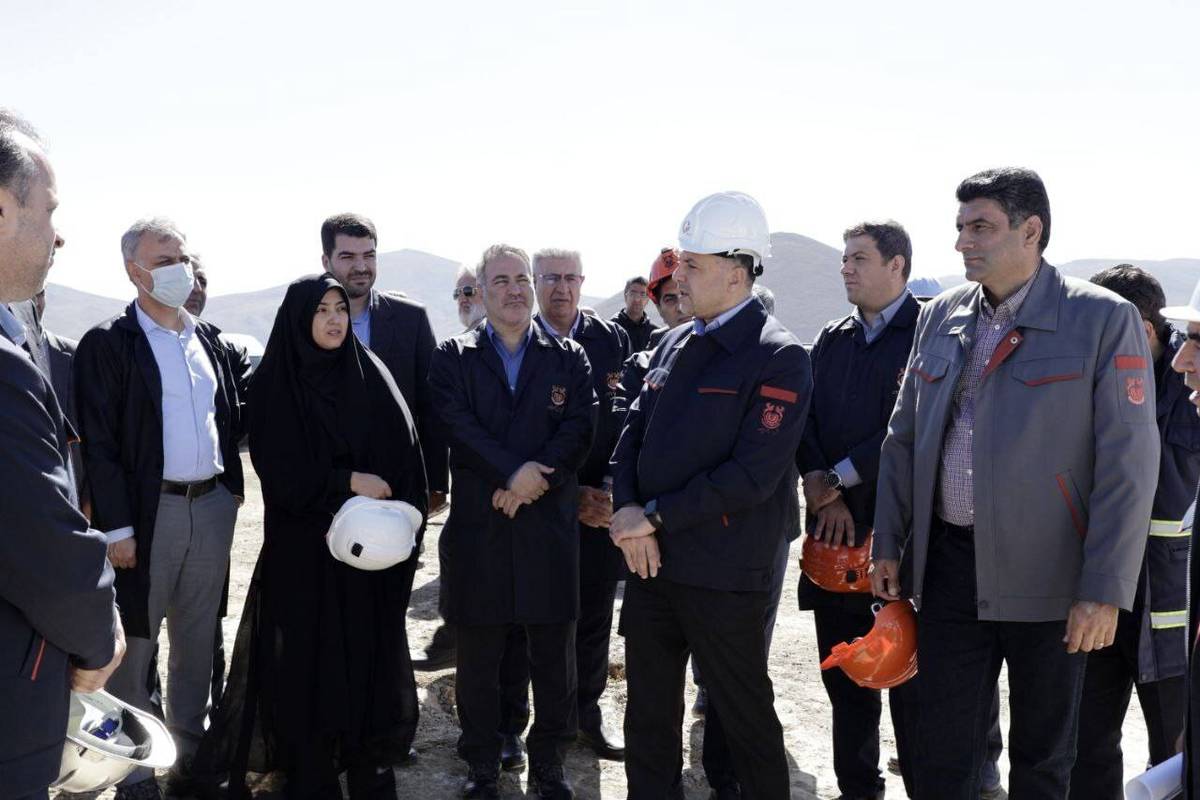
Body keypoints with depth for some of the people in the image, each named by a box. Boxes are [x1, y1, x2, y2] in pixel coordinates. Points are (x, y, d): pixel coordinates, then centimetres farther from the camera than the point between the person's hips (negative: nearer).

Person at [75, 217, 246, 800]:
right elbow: (98, 442, -10)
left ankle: (190, 752, 28)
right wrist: (116, 527, -14)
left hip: (212, 505, 6)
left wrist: (231, 486, 7)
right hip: (149, 511, -5)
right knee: (136, 643, 4)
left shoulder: (209, 340, 11)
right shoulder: (107, 345, -7)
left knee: (198, 638, 15)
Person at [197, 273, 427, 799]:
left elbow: (403, 453, 1)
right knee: (309, 655, 2)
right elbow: (279, 469, -9)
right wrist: (348, 481, -16)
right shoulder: (273, 383, -1)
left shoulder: (369, 375, 7)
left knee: (372, 653, 5)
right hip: (304, 544, -2)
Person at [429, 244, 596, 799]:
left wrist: (533, 481, -15)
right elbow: (459, 427, -8)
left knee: (554, 658, 8)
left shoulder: (568, 358, 9)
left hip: (550, 526, 1)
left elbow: (580, 428, -3)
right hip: (478, 527, -1)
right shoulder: (453, 358, 6)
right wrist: (513, 473, -19)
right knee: (478, 658, 8)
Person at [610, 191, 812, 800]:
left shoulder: (778, 359, -12)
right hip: (650, 562, 7)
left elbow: (752, 475, -20)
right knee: (647, 718, 16)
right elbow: (632, 436, 10)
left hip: (723, 577, -7)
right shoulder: (675, 345, 11)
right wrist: (627, 511, -8)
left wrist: (655, 516, -16)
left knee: (747, 722, 9)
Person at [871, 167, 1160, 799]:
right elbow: (903, 439, 12)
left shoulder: (1104, 319, -8)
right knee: (942, 747, 9)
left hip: (1047, 576, -3)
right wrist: (888, 545, 9)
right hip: (949, 563, 4)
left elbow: (1128, 465, -11)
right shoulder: (940, 316, 7)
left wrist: (1105, 591, -14)